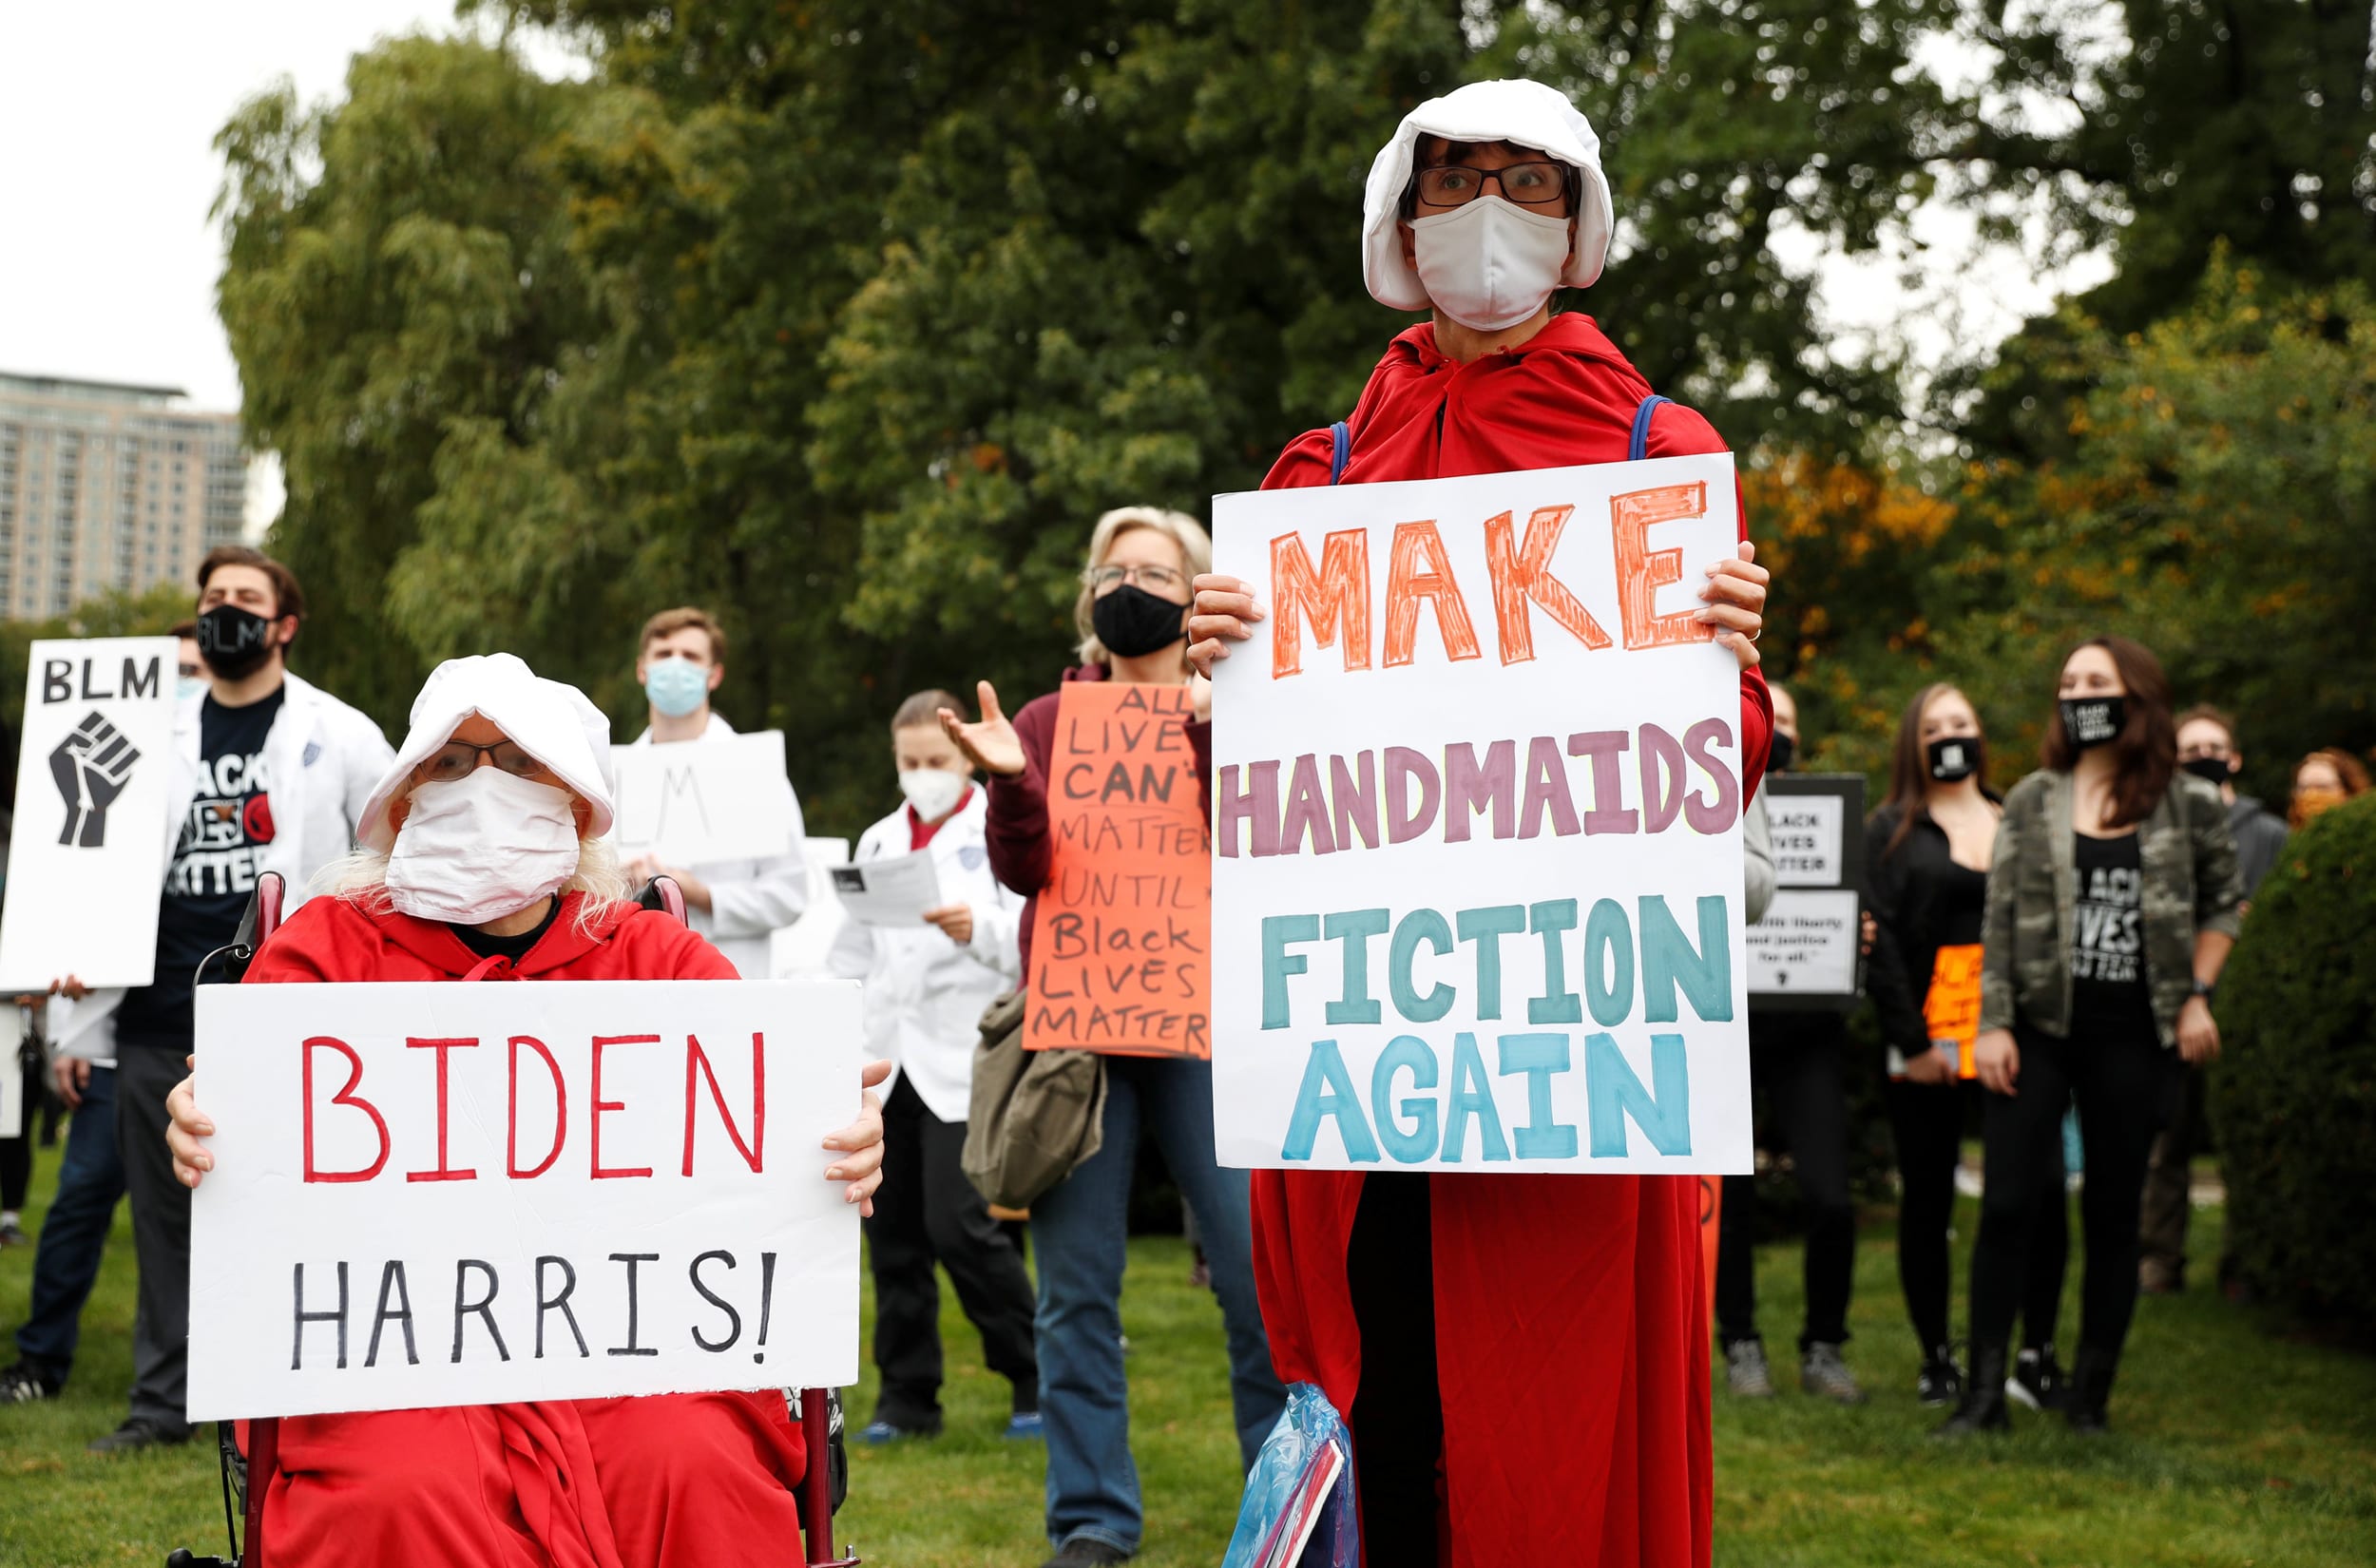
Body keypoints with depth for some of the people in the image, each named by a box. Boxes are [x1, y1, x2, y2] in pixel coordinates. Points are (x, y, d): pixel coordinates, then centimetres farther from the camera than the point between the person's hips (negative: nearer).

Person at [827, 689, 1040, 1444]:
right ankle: (907, 1395, 14)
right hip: (887, 1058, 6)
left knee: (959, 1224, -13)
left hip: (964, 1059, -6)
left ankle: (1038, 1379, 3)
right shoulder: (877, 843, 18)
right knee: (893, 1232, 5)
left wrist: (979, 929, -28)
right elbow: (851, 956, 21)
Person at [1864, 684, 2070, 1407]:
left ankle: (2037, 1352, 7)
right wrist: (1910, 1041, -11)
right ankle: (1936, 1359, 14)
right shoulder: (1890, 831, 5)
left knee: (2044, 1191, -5)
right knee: (1928, 1201, 5)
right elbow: (1880, 941, -3)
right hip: (1928, 1040, -2)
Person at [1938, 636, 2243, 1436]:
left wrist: (2196, 996, 1)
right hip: (2039, 1027, 1)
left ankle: (2091, 1393, 15)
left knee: (2113, 1214, 6)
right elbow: (1999, 919, 2)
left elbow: (2223, 902, 12)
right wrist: (1993, 1023, -4)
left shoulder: (2189, 806, 1)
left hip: (2132, 1035, 0)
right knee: (2006, 1205, -4)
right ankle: (1985, 1390, 2)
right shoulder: (2032, 801, 3)